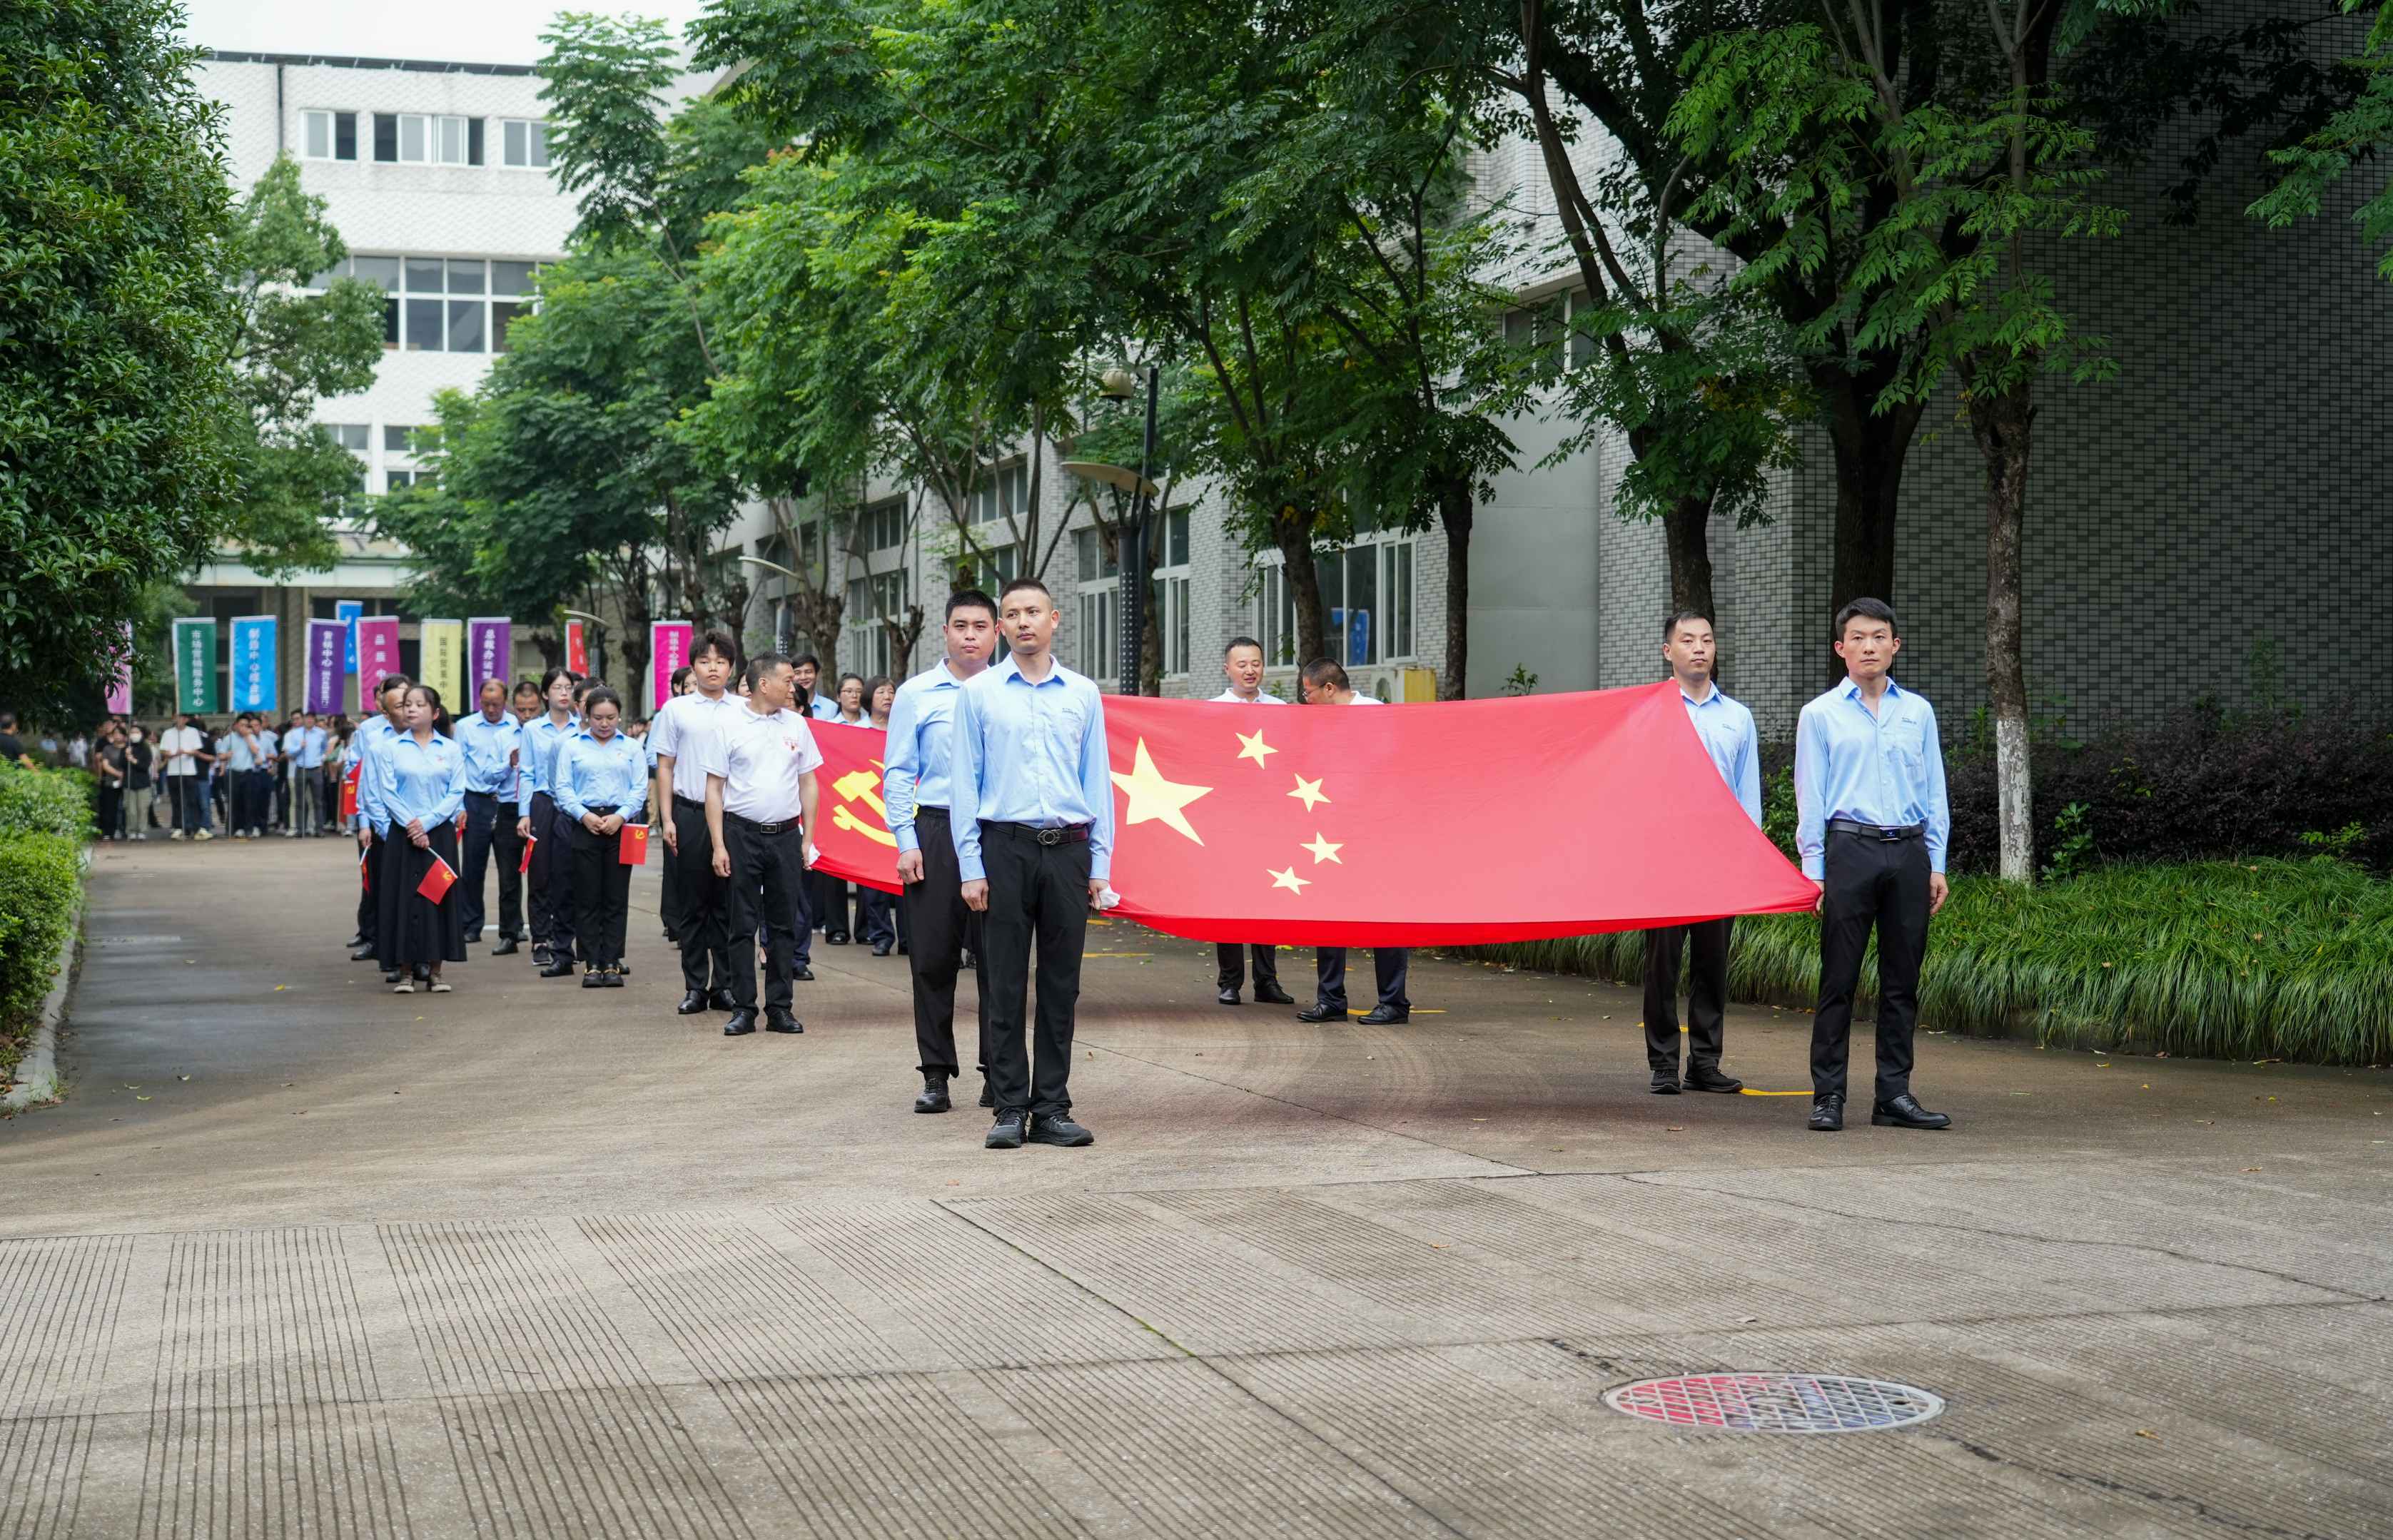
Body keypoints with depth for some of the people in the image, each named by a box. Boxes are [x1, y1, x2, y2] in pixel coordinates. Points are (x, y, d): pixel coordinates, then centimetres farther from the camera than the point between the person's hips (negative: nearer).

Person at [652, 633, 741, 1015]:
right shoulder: (676, 710, 4)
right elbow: (665, 767, 6)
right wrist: (667, 819, -1)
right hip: (689, 814, 0)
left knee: (729, 904, 4)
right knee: (691, 905, 4)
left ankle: (726, 985, 12)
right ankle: (695, 987, 11)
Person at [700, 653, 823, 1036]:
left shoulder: (796, 724, 8)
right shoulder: (727, 725, -3)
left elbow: (807, 783, 13)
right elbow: (714, 788, -3)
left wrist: (807, 839, 7)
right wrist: (718, 845, -8)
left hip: (786, 834, 3)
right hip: (742, 833, -3)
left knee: (782, 925, 6)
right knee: (743, 925, 0)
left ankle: (780, 1008, 12)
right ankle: (743, 1009, 5)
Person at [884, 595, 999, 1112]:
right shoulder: (916, 695, 6)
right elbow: (897, 773, 5)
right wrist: (907, 843, -3)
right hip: (936, 832, 0)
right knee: (933, 958, 2)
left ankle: (998, 1075, 10)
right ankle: (935, 1074, 11)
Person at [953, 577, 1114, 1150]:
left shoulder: (1083, 694, 9)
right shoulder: (979, 693, 5)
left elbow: (1098, 780, 10)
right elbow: (964, 781, 3)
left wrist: (1100, 864, 4)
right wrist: (971, 867, -3)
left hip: (1068, 849, 2)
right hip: (1006, 847, -2)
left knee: (1061, 984, 4)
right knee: (1006, 985, 0)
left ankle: (1052, 1108, 10)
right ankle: (1010, 1109, 5)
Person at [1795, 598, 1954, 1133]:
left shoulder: (1918, 712, 13)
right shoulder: (1821, 715, 5)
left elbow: (1934, 793, 14)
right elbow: (1810, 798, 3)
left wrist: (1936, 864, 8)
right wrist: (1814, 869, -4)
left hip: (1908, 853, 3)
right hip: (1850, 849, -3)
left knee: (1902, 981, 5)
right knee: (1839, 978, -3)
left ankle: (1894, 1094, 11)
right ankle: (1828, 1096, 1)